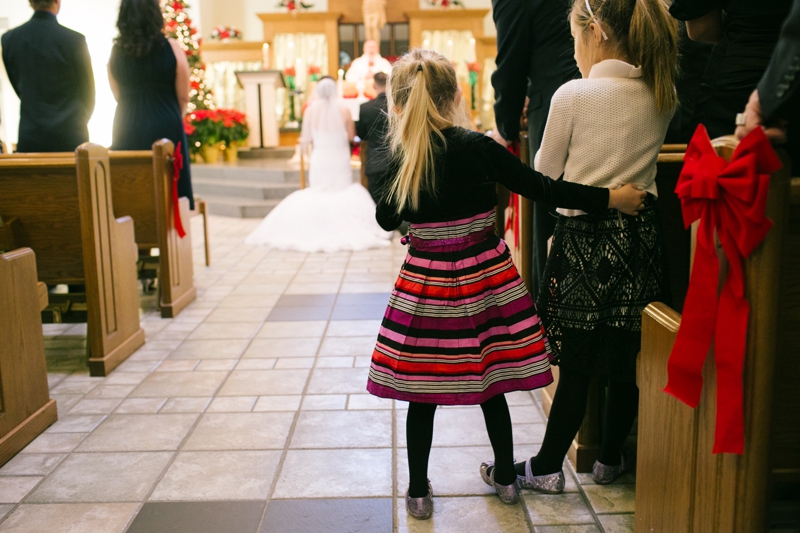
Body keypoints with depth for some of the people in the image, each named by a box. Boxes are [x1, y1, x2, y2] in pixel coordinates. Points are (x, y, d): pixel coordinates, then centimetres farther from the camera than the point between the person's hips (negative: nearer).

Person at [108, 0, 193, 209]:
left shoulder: (116, 51, 1)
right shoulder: (171, 48, -7)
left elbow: (118, 96, 11)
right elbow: (183, 97, -2)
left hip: (127, 132, 3)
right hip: (165, 130, -3)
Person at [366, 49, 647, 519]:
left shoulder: (404, 159, -6)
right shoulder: (477, 147, -10)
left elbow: (388, 219, 7)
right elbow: (541, 187, -11)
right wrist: (608, 198, -5)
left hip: (428, 282, 0)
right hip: (486, 276, 1)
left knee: (422, 389, 10)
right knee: (491, 381, 16)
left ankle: (419, 491, 20)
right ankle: (505, 477, 33)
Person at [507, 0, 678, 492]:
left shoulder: (572, 95, -11)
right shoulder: (663, 96, 3)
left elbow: (545, 173, -2)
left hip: (584, 237, -4)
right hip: (641, 234, 5)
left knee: (577, 361, 3)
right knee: (627, 358, 14)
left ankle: (548, 468, 16)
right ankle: (610, 459, 30)